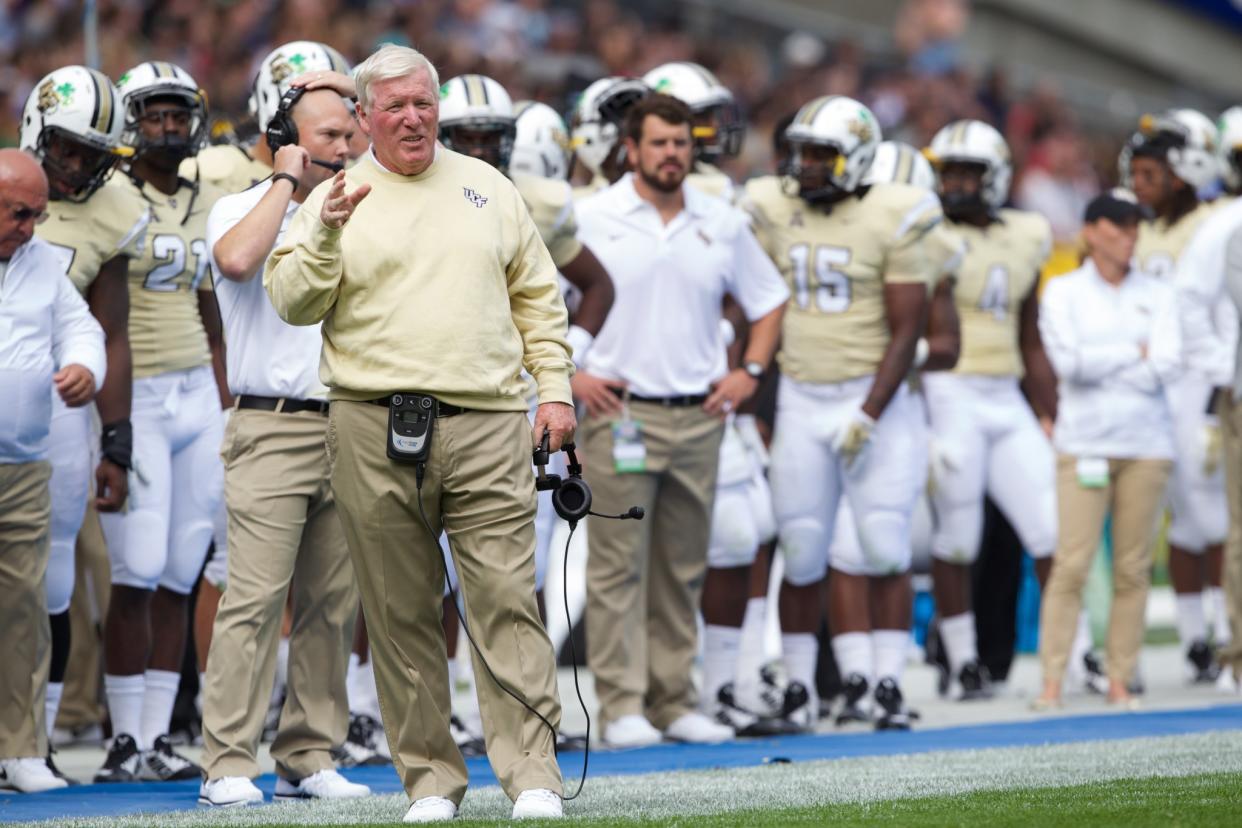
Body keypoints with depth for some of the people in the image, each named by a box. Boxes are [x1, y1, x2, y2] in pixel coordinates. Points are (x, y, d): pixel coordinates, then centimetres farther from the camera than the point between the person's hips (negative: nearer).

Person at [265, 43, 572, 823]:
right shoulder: (336, 200, 8)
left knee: (507, 600, -7)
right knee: (403, 612, 2)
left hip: (486, 426, 1)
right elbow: (292, 303, 0)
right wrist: (327, 235, -15)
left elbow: (537, 297, 17)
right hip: (376, 432, -1)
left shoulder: (487, 189, 15)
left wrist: (554, 388, 8)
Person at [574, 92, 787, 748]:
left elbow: (768, 302, 22)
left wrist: (750, 372, 9)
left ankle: (673, 702, 13)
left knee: (682, 570, 8)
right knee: (618, 566, -6)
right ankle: (622, 705, -4)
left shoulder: (722, 224, 10)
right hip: (620, 412, -4)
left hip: (699, 417, 4)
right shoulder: (590, 220, -2)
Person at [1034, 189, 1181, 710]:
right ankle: (1052, 682, -8)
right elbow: (1069, 361, -9)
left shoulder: (1156, 295, 10)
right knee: (1071, 564, -9)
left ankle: (1120, 681, 5)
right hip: (1084, 445, -2)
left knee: (1133, 567, 0)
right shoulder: (1064, 292, 5)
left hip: (1147, 445, 2)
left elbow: (1166, 368, -3)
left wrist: (1099, 365, -5)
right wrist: (1136, 354, -2)